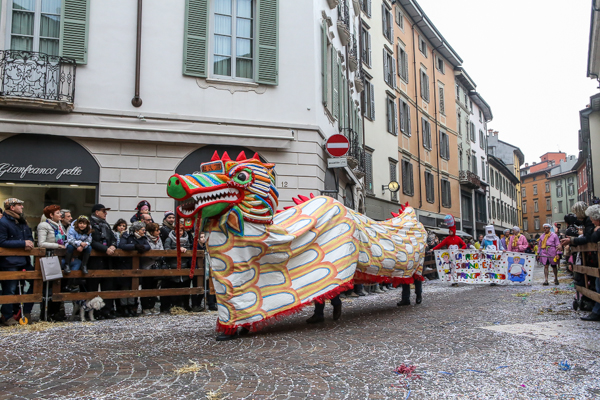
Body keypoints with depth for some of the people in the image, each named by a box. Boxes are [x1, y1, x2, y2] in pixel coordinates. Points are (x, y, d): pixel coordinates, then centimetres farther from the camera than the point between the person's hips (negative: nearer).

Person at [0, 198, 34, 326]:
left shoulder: (22, 222, 16)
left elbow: (30, 237, 21)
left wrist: (29, 242, -4)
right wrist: (23, 243, -20)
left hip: (25, 260, 8)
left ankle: (26, 312, 20)